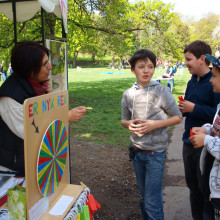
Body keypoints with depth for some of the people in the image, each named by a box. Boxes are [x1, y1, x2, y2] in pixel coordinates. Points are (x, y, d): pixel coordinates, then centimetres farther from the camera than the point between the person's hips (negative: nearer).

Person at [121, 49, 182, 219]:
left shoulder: (162, 92, -12)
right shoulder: (128, 94, 0)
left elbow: (178, 117, -5)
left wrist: (155, 124, -19)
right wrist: (129, 124, -11)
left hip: (156, 153, -4)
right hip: (137, 151, 4)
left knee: (153, 202, -2)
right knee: (144, 196, 21)